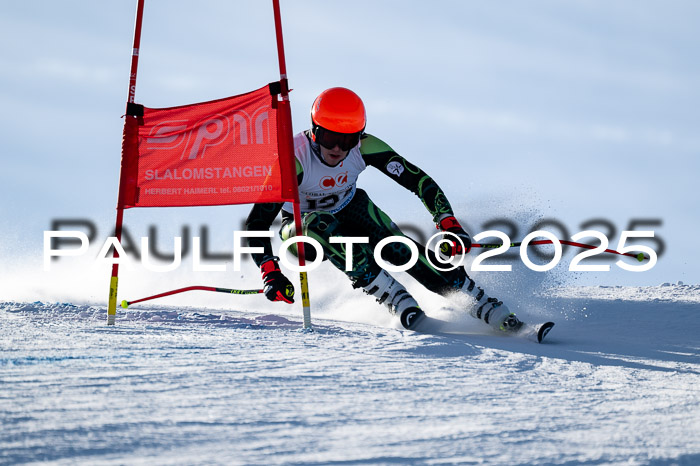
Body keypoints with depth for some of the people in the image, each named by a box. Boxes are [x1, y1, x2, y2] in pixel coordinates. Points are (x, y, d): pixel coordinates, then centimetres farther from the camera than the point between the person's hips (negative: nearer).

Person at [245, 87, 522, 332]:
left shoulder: (364, 147, -25)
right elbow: (256, 223, -32)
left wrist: (449, 225, -32)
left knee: (400, 249, -23)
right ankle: (400, 304, -35)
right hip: (301, 229, -2)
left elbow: (418, 180, -20)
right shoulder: (294, 159, -34)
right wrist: (270, 273, -45)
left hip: (350, 210, 2)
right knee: (321, 225, -37)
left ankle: (487, 308, -18)